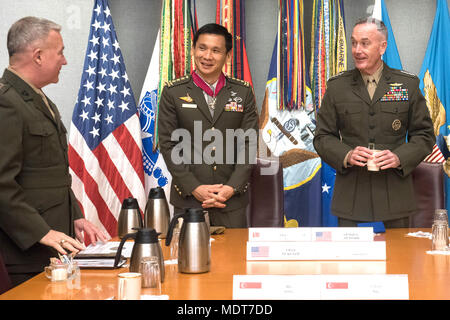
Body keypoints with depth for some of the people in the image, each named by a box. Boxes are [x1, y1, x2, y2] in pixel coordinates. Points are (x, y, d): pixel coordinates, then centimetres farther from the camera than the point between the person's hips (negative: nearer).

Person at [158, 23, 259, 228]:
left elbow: (248, 144, 3)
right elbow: (168, 145, -1)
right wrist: (194, 188, -9)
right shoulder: (173, 92, 3)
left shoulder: (243, 92, 6)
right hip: (188, 199, -1)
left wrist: (232, 187, -8)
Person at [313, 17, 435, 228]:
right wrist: (346, 155, -13)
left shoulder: (408, 84, 4)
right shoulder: (336, 86, 5)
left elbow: (424, 134, 6)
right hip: (350, 192, 0)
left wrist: (400, 157, -12)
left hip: (395, 192, 0)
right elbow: (322, 137, 6)